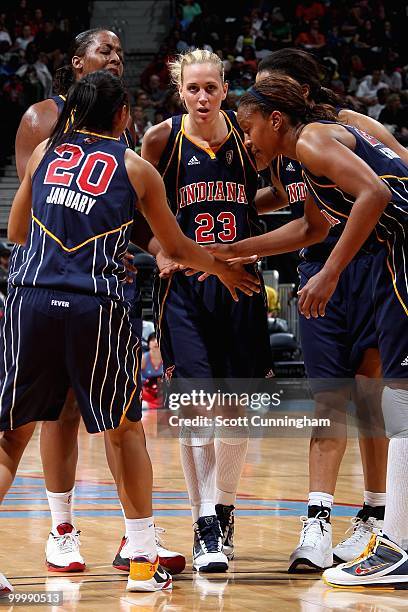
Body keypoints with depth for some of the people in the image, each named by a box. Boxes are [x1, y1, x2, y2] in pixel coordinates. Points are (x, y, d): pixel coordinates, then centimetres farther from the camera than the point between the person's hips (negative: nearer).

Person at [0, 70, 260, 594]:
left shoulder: (45, 152, 15)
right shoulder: (136, 168, 10)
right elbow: (176, 248, 20)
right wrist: (222, 268, 39)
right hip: (96, 305, -2)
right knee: (124, 429, 15)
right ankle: (143, 559, 16)